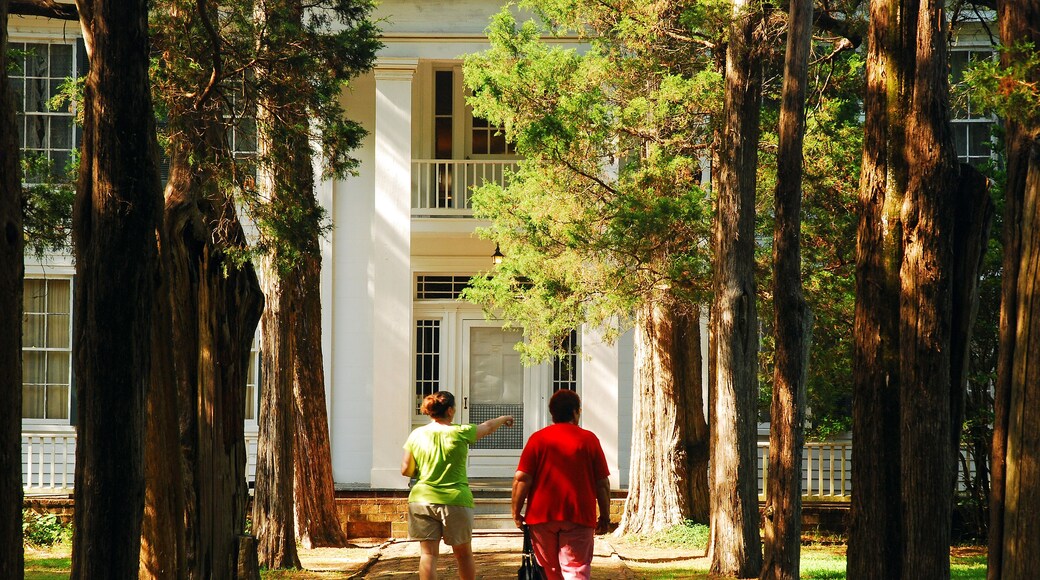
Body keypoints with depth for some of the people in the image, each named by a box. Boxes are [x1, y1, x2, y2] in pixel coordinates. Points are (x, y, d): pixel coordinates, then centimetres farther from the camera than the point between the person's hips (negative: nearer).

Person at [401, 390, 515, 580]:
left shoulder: (417, 435, 1)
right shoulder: (460, 433, -4)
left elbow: (406, 470, 3)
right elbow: (488, 426, 13)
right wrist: (504, 418, 34)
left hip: (422, 499, 2)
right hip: (455, 500, -2)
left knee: (428, 553, 2)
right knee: (463, 553, 14)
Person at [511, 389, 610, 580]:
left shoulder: (538, 439, 1)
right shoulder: (589, 439, 1)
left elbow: (522, 479, -5)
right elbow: (602, 483, 2)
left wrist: (516, 512, 3)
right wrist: (605, 516, 12)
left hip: (542, 515, 1)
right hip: (579, 516, -1)